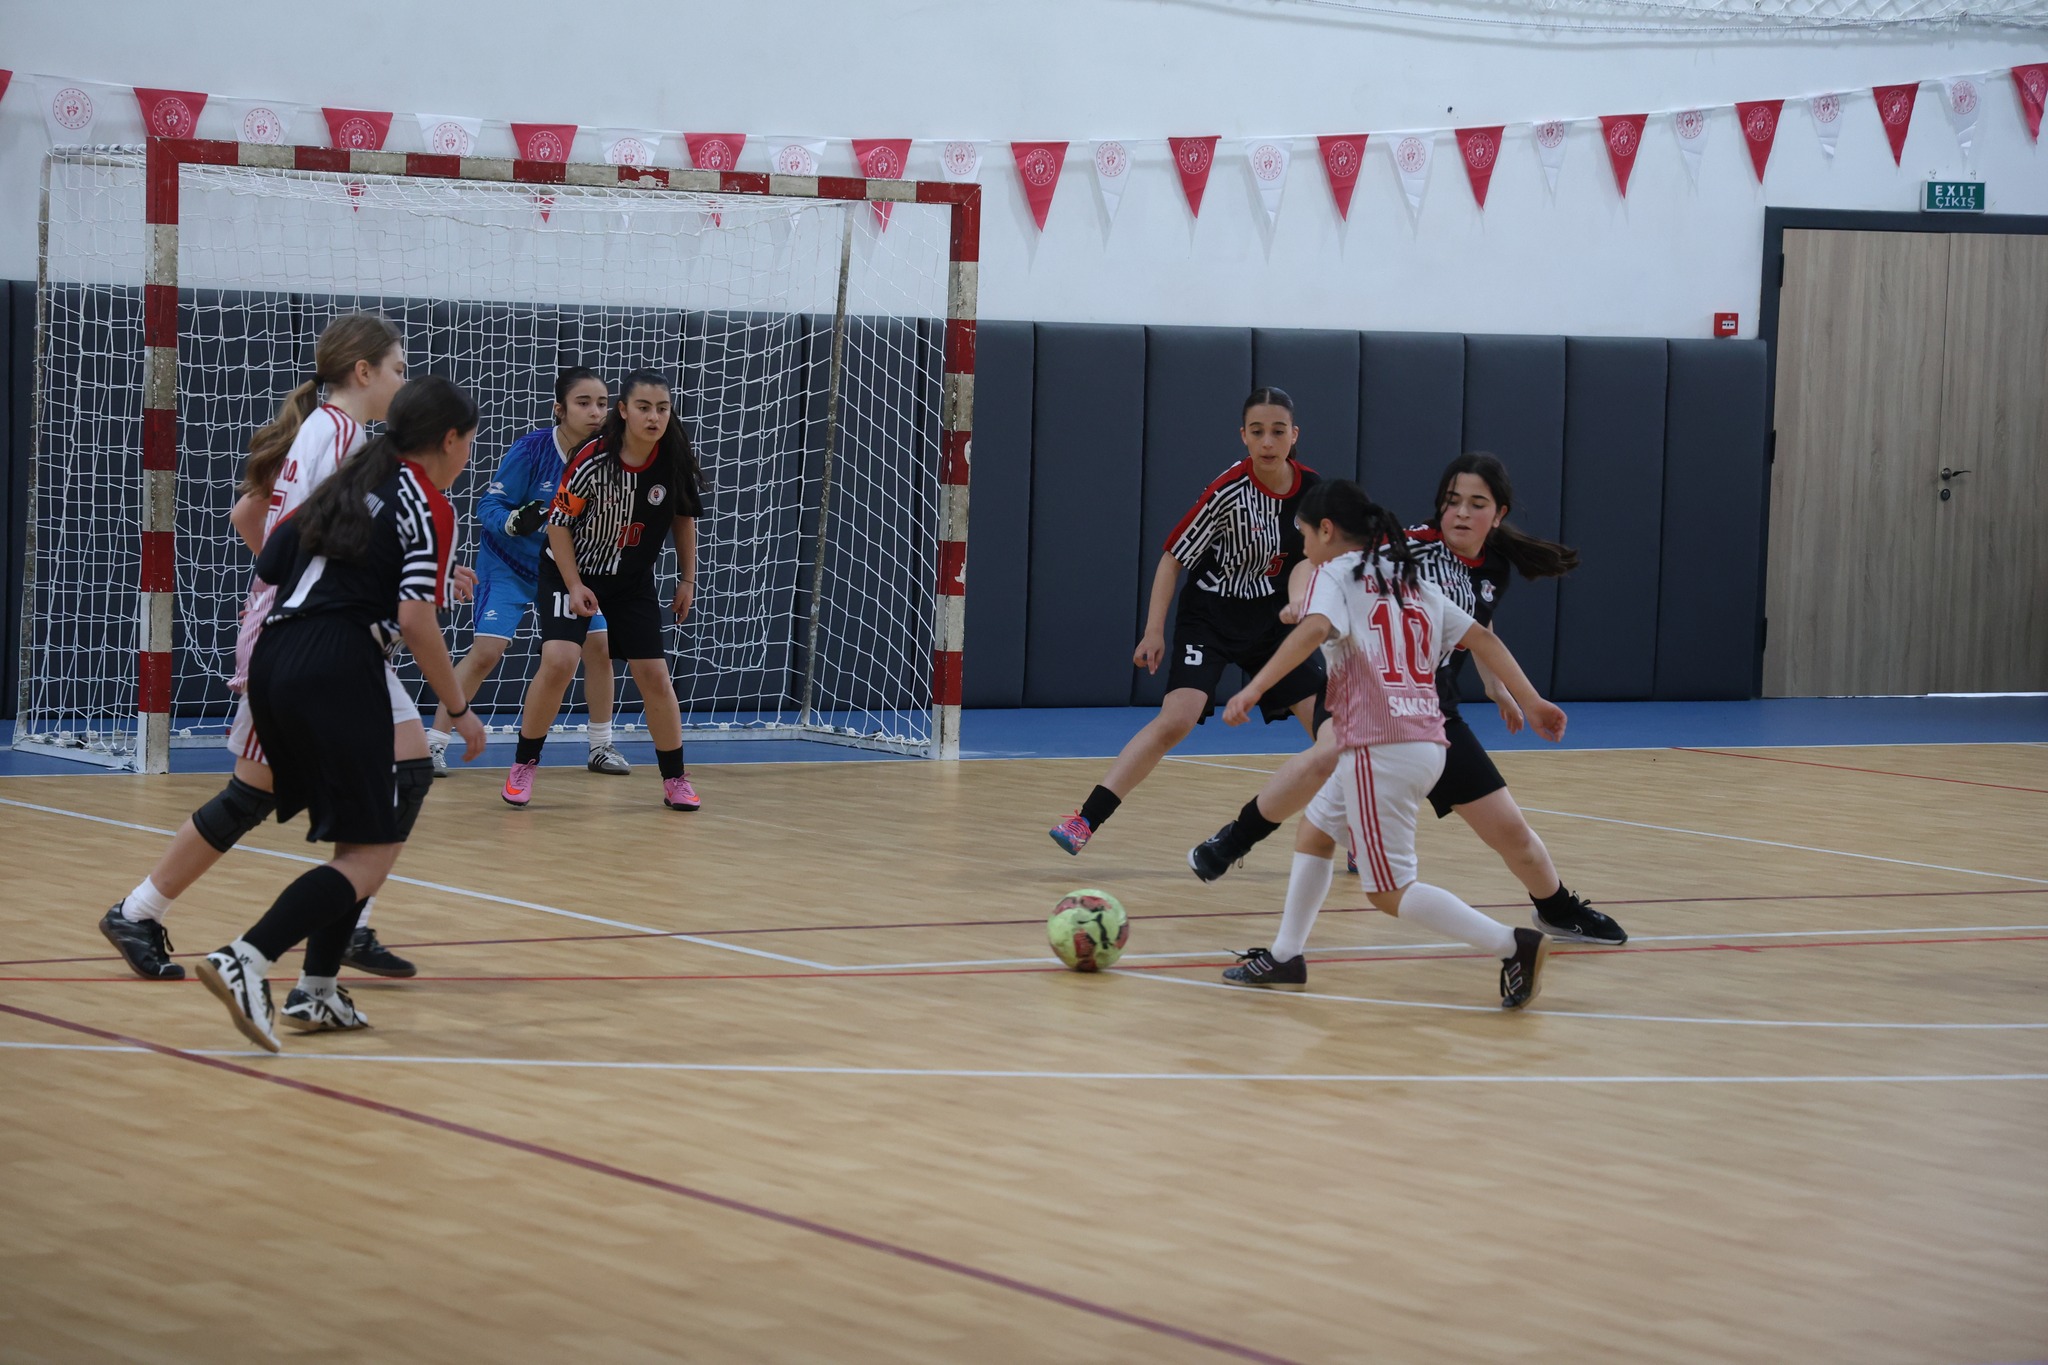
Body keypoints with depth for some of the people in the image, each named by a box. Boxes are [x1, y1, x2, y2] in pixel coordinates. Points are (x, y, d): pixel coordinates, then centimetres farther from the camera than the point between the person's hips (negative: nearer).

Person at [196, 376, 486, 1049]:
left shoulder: (350, 485, 20)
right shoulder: (428, 507, -1)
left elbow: (268, 566, 20)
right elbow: (416, 620, -12)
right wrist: (459, 709, -3)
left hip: (274, 662, 8)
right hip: (339, 669, -8)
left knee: (358, 833, 20)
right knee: (372, 853, -5)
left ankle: (317, 993, 15)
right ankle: (247, 958, -23)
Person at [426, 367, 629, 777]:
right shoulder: (531, 450, -25)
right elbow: (488, 507, -22)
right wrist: (516, 521, -40)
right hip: (509, 564, -5)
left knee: (599, 646, -1)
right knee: (486, 651, -15)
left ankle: (601, 747, 18)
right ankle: (434, 744, -7)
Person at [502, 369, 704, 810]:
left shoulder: (675, 461, -13)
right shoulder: (593, 459, -25)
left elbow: (684, 517, 5)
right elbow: (558, 521, -15)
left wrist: (687, 579, 4)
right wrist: (574, 586, -17)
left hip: (634, 582, 3)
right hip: (569, 573, -3)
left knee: (654, 674, 0)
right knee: (558, 662, -20)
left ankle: (675, 780, 15)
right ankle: (523, 765, -2)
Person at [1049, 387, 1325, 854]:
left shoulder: (1309, 488, -6)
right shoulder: (1229, 490, -21)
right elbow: (1174, 557, -15)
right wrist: (1154, 631, -19)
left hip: (1270, 621, 5)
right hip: (1209, 617, -5)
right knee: (1178, 717, -24)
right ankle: (1085, 820, -24)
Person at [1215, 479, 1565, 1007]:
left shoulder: (1335, 574, -2)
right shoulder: (1411, 581, 19)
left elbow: (1314, 629, -24)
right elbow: (1481, 637, 13)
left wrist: (1253, 689, -32)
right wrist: (1531, 702, 12)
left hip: (1380, 747, -9)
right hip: (1426, 741, 9)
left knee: (1389, 891, -3)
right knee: (1314, 829, 25)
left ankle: (1513, 946, -11)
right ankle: (1285, 956, 30)